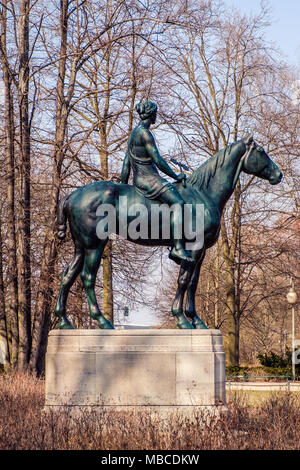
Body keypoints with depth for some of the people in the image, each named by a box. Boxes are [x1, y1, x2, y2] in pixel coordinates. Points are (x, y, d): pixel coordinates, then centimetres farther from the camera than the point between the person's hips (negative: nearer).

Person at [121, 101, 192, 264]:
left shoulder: (135, 132, 18)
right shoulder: (144, 132, -13)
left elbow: (126, 166, 20)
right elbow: (158, 160, -17)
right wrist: (176, 176, -8)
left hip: (139, 179, 11)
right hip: (148, 178, -11)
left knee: (176, 201, 18)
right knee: (178, 202, -19)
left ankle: (174, 248, 14)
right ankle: (177, 248, -31)